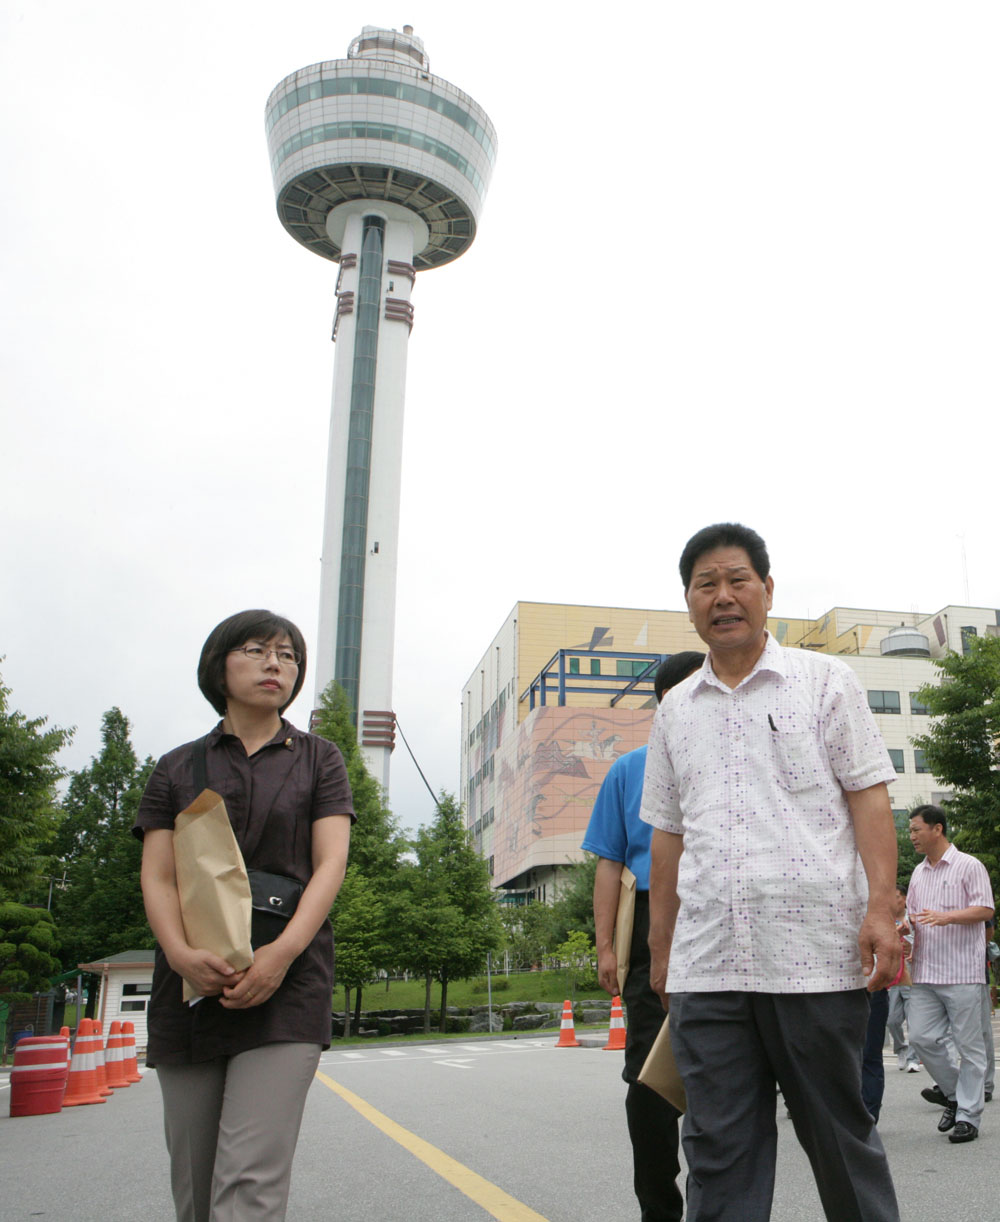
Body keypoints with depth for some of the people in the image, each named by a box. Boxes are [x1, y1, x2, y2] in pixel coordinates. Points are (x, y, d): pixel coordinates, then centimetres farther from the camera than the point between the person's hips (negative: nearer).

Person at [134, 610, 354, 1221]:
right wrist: (181, 954, -17)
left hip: (287, 986, -2)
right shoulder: (178, 768, 14)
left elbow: (331, 863, 0)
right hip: (191, 987, 2)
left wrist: (285, 951, -17)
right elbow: (157, 877, 4)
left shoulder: (319, 759, 12)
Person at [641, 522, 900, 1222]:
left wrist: (881, 909, -11)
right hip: (704, 964, 3)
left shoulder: (825, 681, 6)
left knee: (839, 1132, 8)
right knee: (718, 1148, 6)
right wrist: (661, 947, 16)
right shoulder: (676, 711, 15)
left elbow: (868, 797, 1)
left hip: (814, 954, -3)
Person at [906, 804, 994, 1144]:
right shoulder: (919, 873, 17)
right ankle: (954, 1093, 22)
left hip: (962, 972, -6)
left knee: (969, 1045, 0)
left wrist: (947, 917, -24)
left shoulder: (968, 866, -4)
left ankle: (968, 1116, 9)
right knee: (922, 1037, 1)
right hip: (925, 973, 6)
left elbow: (985, 909, -10)